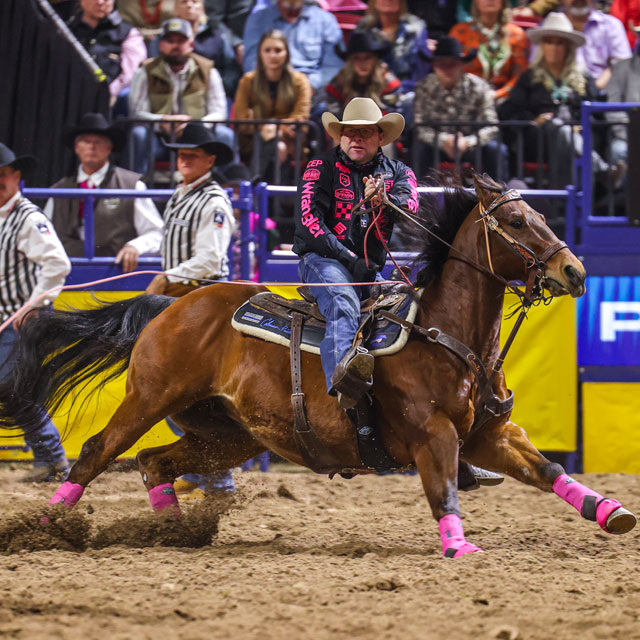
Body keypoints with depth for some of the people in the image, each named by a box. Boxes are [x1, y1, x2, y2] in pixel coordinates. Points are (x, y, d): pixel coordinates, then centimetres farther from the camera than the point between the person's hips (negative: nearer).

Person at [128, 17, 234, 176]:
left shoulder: (208, 72, 5)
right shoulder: (146, 73, 2)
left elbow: (219, 113, -2)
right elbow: (136, 113, -6)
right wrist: (163, 120, -26)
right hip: (160, 137, -1)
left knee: (223, 134, -26)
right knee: (139, 133, -31)